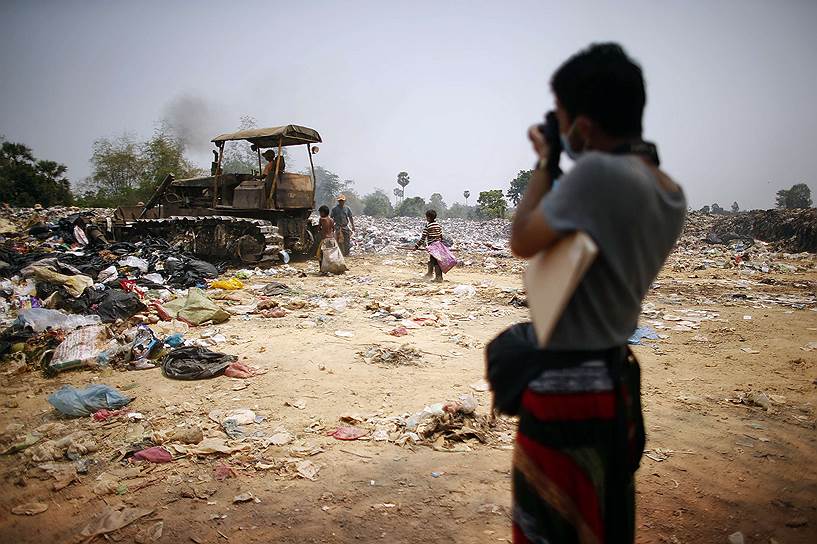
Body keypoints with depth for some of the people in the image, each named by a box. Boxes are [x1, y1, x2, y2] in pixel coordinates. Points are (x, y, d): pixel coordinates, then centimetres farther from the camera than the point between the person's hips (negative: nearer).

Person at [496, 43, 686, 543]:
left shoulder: (599, 172, -25)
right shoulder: (672, 194, 3)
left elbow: (523, 242, -14)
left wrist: (546, 164, -2)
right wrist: (563, 169, 11)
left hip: (564, 384, -9)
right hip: (612, 376, 9)